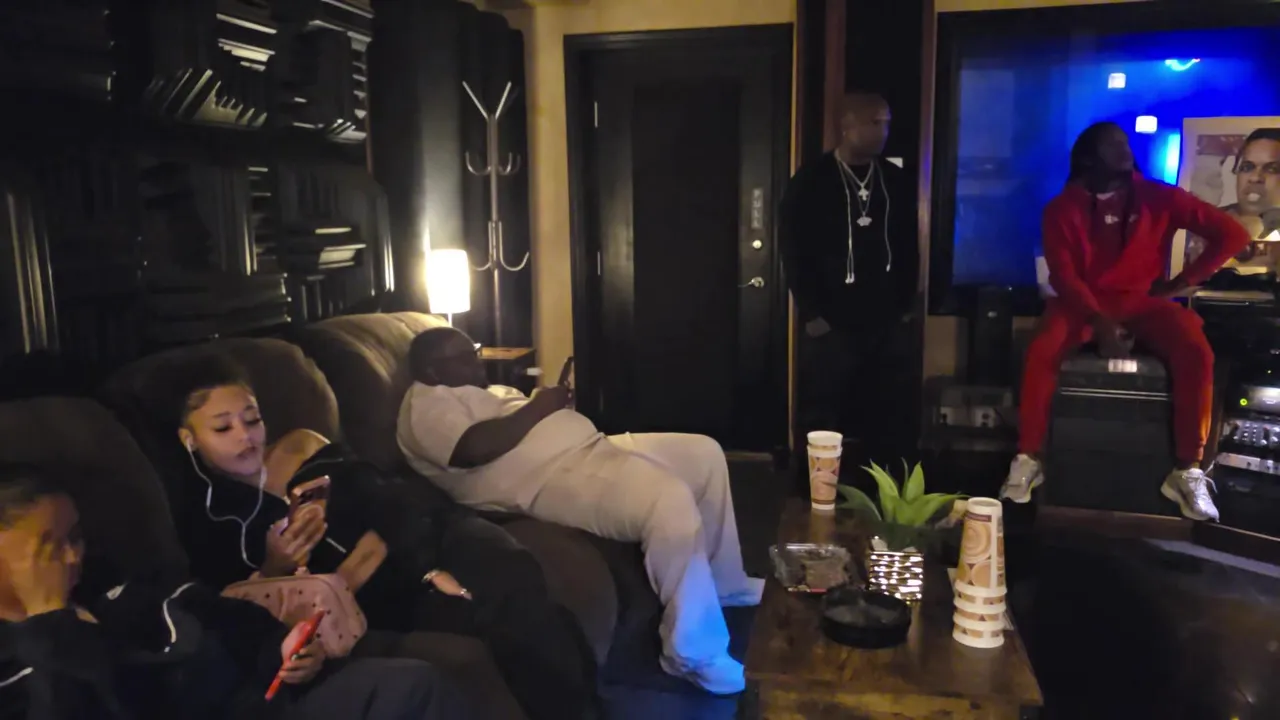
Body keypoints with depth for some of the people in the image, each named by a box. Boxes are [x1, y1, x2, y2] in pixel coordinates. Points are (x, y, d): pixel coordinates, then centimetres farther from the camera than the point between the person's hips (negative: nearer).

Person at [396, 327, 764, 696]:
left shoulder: (487, 390, 27)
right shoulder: (427, 403, -4)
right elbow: (474, 448, -23)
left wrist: (554, 405, 6)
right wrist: (538, 407, -11)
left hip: (592, 448, 11)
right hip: (553, 475, -11)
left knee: (704, 452, 8)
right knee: (670, 499, -32)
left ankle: (726, 583, 20)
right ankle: (694, 655, -18)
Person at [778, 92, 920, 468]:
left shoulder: (896, 181, 9)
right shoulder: (811, 181, -4)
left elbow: (909, 247, 16)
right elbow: (792, 250, -6)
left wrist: (906, 304, 11)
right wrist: (811, 313, -9)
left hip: (887, 325, 4)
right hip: (832, 325, -4)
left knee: (888, 420, 9)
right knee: (821, 420, 4)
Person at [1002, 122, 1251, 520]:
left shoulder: (1158, 197, 2)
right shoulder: (1063, 208, -1)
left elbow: (1231, 233, 4)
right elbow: (1063, 274, -10)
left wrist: (1182, 282, -1)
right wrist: (1100, 322, -25)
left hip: (1142, 300, 1)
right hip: (1083, 301, -1)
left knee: (1196, 353, -28)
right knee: (1040, 351, -32)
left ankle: (1188, 471, -15)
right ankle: (1027, 459, -18)